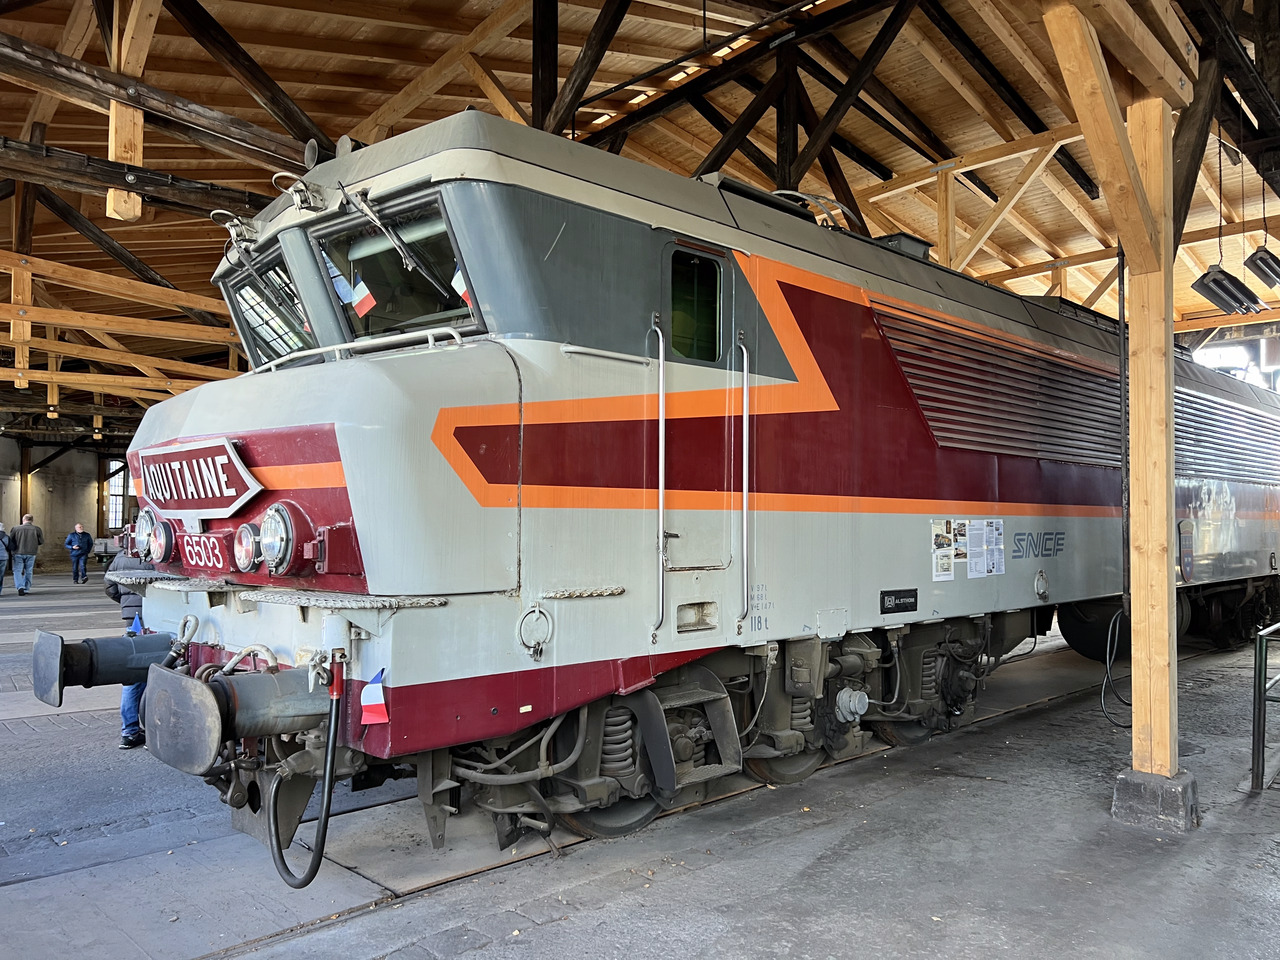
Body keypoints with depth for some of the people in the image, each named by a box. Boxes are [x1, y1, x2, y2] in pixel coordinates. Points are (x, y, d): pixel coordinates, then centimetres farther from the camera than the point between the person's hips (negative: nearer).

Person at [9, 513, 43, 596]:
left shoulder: (15, 528, -3)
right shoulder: (36, 529, -2)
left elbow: (10, 540, -1)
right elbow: (41, 541, 1)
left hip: (18, 553, -1)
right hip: (31, 553, 1)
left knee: (17, 571, 3)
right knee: (28, 571, 12)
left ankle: (20, 587, -16)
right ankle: (26, 589, 15)